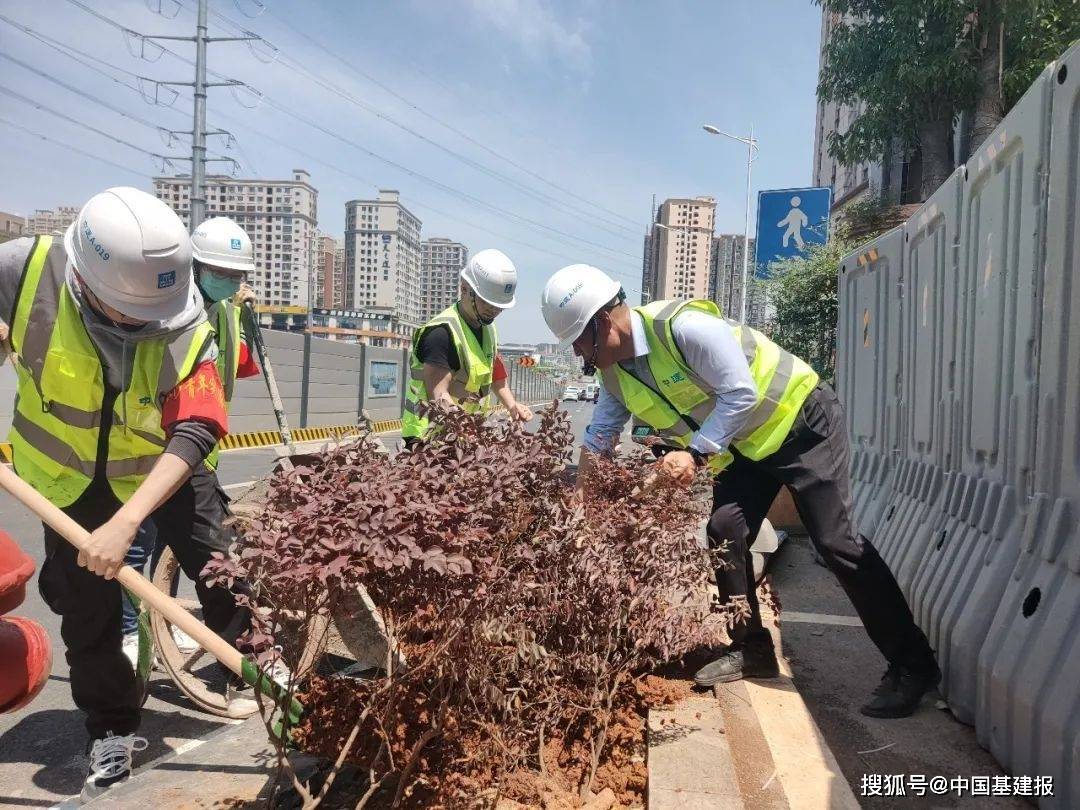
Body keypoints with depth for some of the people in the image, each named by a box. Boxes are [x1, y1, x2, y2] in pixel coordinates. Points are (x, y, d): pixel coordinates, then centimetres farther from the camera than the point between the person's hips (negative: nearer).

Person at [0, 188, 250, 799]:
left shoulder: (188, 329, -30)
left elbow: (193, 435, -36)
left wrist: (126, 521, -45)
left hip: (161, 461, -1)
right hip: (69, 470, 2)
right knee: (86, 606, 7)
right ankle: (113, 729, 27)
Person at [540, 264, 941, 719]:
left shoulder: (683, 327, -30)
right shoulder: (613, 373, -3)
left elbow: (740, 394, -28)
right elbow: (597, 441, 7)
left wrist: (694, 453, -31)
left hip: (798, 419, -8)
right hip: (744, 445, 8)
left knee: (834, 539, -11)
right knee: (724, 532, -2)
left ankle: (912, 665, 1)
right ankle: (751, 649, 15)